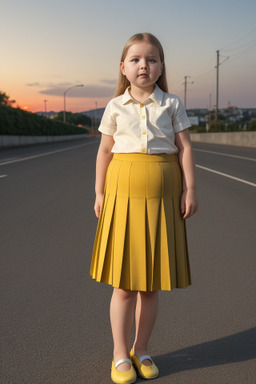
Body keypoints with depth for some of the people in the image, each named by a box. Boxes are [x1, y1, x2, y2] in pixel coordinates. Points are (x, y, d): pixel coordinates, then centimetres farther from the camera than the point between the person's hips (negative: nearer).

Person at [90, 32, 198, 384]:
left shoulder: (172, 104, 6)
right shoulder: (115, 107, 6)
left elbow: (185, 148, 3)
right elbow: (105, 150, 8)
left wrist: (189, 189, -4)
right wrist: (100, 192, 4)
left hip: (162, 196, 1)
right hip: (123, 194, 0)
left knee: (151, 283, 8)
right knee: (124, 284, 3)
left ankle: (141, 350, 26)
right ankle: (120, 355, 19)